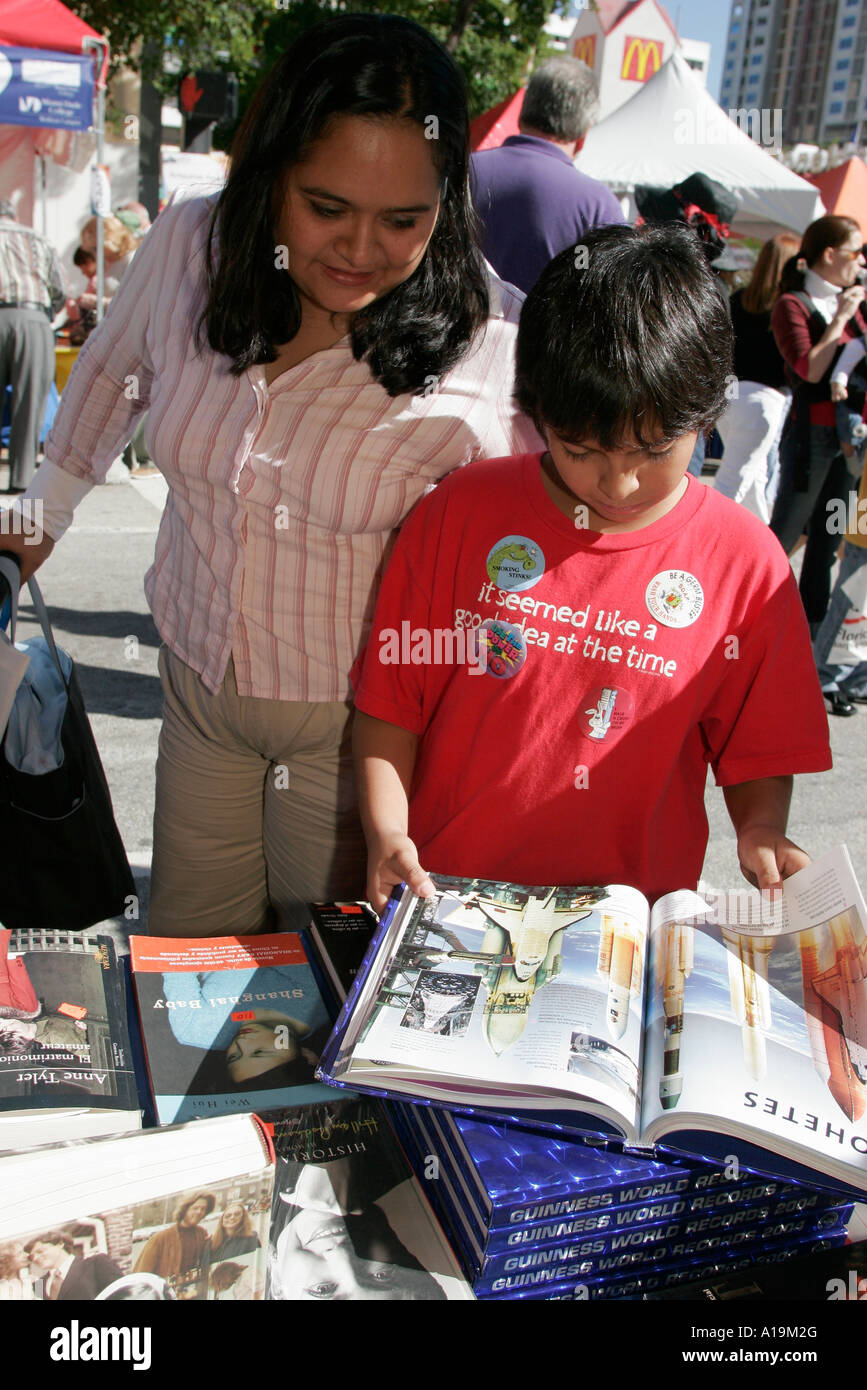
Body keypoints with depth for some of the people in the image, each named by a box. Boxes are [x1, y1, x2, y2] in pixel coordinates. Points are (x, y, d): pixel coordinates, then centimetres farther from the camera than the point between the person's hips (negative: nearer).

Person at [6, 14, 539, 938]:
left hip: (359, 720, -3)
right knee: (181, 956, 21)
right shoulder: (185, 249, -11)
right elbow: (112, 376, 10)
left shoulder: (493, 345, -23)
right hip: (198, 678, 4)